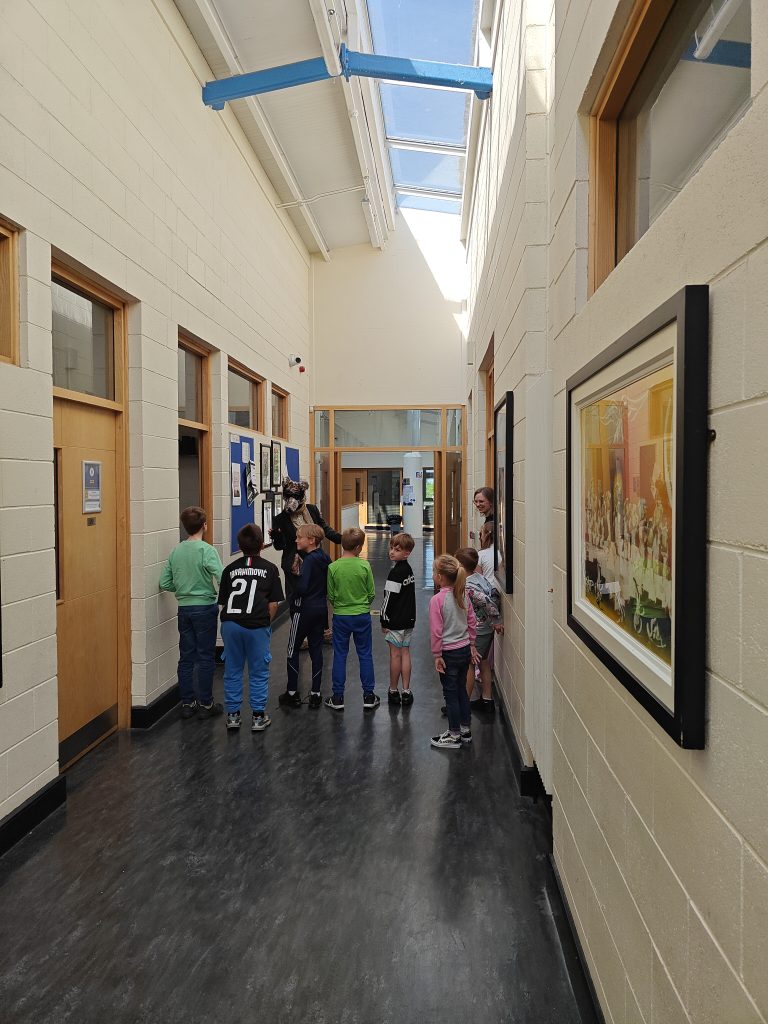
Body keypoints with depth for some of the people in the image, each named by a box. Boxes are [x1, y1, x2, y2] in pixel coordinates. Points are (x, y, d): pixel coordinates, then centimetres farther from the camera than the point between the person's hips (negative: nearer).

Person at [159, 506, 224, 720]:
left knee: (186, 657, 11)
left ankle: (187, 703, 19)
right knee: (206, 657, 4)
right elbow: (223, 578, -25)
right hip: (205, 608, -5)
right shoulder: (207, 550, -14)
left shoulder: (175, 551, 3)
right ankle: (205, 704, 12)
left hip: (184, 608, 5)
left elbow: (164, 583, 4)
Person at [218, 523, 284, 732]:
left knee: (232, 670, 13)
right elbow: (273, 604, 3)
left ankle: (233, 715, 19)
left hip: (230, 624, 2)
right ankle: (258, 716, 15)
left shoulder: (230, 569, 13)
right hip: (257, 625, -2)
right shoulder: (269, 569, 6)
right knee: (258, 672, 9)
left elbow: (223, 603, 14)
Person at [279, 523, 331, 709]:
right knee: (316, 649, 10)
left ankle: (292, 693, 12)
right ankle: (315, 694, 14)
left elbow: (302, 588, -26)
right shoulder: (324, 558, 5)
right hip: (321, 608, 7)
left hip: (304, 610, -7)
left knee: (293, 650, 7)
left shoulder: (309, 560, -19)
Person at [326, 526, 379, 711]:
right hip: (362, 616, 0)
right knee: (365, 655, 11)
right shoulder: (365, 565, -11)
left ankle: (338, 697, 16)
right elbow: (372, 593, -4)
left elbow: (330, 595, -3)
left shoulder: (333, 567, -10)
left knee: (340, 655, 10)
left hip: (340, 616, 0)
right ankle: (368, 696, 18)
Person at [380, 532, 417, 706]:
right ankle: (406, 692, 13)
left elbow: (389, 598, -17)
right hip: (409, 619, 8)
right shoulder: (409, 569, 9)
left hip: (396, 620, -8)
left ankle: (393, 691, 13)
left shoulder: (396, 572, -18)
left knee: (395, 654, 2)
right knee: (405, 654, 10)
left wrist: (384, 620, -8)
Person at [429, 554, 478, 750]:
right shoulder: (463, 595, -1)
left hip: (449, 653, -6)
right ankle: (466, 730, 30)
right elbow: (472, 622, 7)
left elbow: (436, 631, -19)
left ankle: (454, 736, 17)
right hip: (465, 649, 7)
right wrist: (472, 645, 17)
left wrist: (437, 655, -10)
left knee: (450, 693, 6)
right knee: (461, 690, 19)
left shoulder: (437, 600, -20)